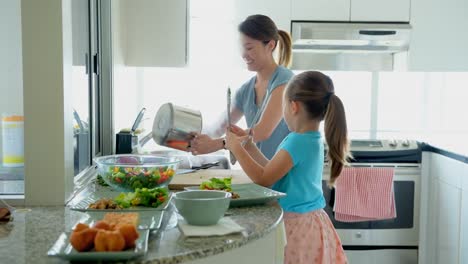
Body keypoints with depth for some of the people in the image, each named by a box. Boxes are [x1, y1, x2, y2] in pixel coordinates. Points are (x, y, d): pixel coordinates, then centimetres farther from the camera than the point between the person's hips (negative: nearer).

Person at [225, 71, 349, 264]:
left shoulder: (297, 143, -22)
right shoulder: (313, 139, 7)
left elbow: (263, 179, -19)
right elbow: (273, 170, 15)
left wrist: (237, 149, -12)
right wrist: (248, 146, 14)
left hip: (297, 225, -9)